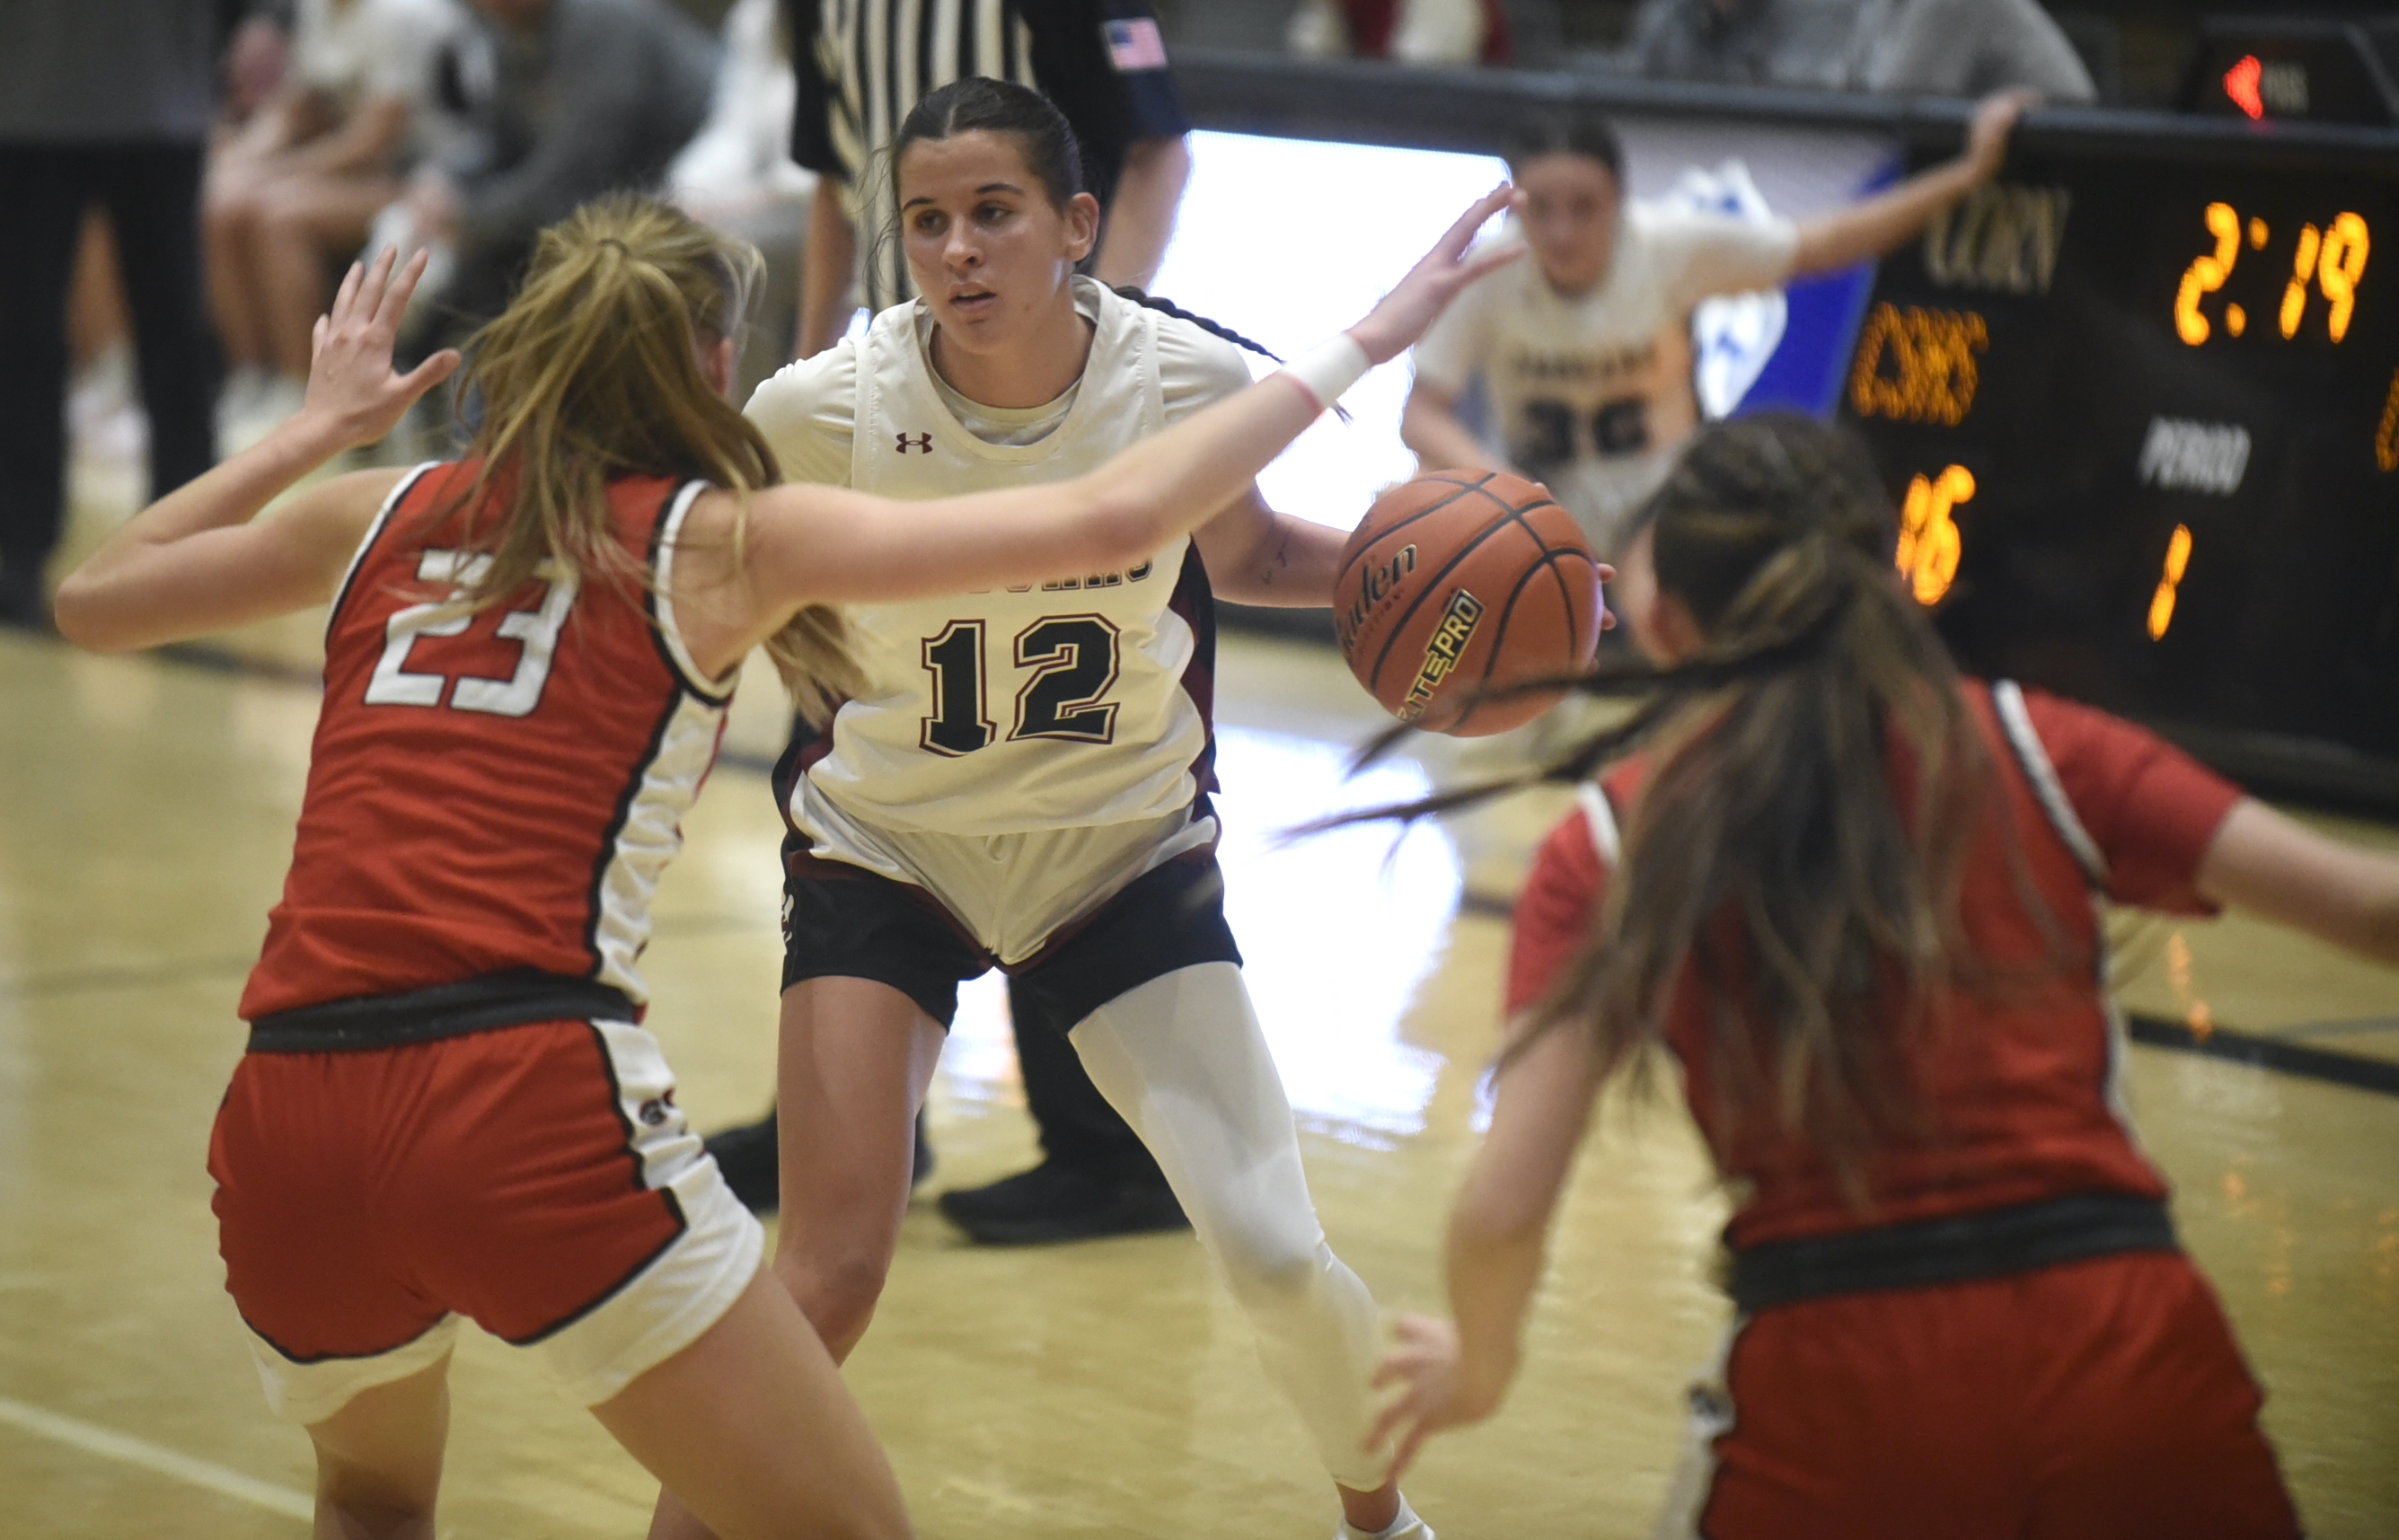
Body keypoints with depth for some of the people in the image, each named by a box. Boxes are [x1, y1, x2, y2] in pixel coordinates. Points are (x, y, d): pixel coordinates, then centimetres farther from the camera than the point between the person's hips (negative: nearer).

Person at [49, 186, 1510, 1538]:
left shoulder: (385, 515, 18)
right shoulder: (722, 539, 7)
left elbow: (93, 597, 32)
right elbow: (1110, 519, 4)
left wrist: (314, 429, 41)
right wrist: (1356, 348, 14)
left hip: (284, 1129, 5)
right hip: (534, 1110, -5)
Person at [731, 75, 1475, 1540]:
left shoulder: (1190, 379, -19)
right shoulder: (830, 408, -23)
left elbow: (1243, 554, 2)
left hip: (1126, 852, 1)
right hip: (888, 852, -1)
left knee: (1275, 1255, -4)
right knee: (830, 1275, -14)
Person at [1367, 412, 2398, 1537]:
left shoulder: (1611, 848, 5)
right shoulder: (2028, 748, 7)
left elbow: (1503, 1208, -2)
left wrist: (1476, 1369, 18)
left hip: (1836, 1394, -1)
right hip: (2130, 1358, 1)